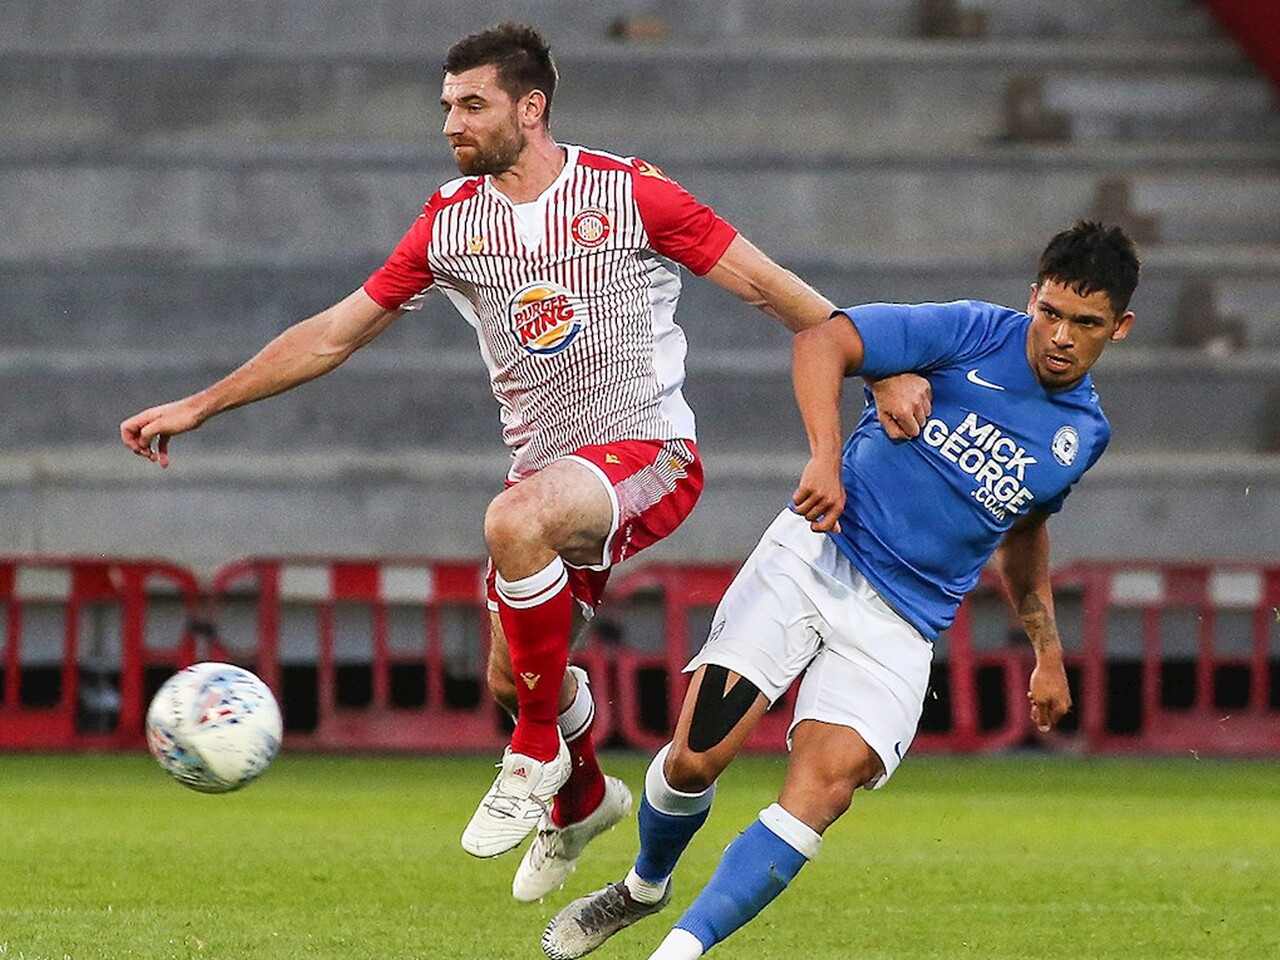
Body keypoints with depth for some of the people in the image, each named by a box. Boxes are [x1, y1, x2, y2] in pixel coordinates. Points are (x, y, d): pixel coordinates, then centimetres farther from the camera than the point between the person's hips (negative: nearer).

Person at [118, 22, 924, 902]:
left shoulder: (631, 194, -8)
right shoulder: (451, 221, 5)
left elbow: (770, 288, -6)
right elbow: (335, 333, 11)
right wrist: (197, 407, 8)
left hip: (649, 454, -6)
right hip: (547, 467, 6)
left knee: (515, 521, -34)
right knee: (512, 678, 6)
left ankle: (537, 756, -16)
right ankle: (582, 801, 42)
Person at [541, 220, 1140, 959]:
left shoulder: (1085, 433, 11)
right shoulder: (975, 335, -4)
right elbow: (821, 341, -12)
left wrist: (1049, 651, 30)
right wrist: (826, 457, -26)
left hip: (900, 626, 2)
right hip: (816, 556, -2)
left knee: (826, 785, -22)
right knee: (697, 753, -9)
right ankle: (645, 887, 23)